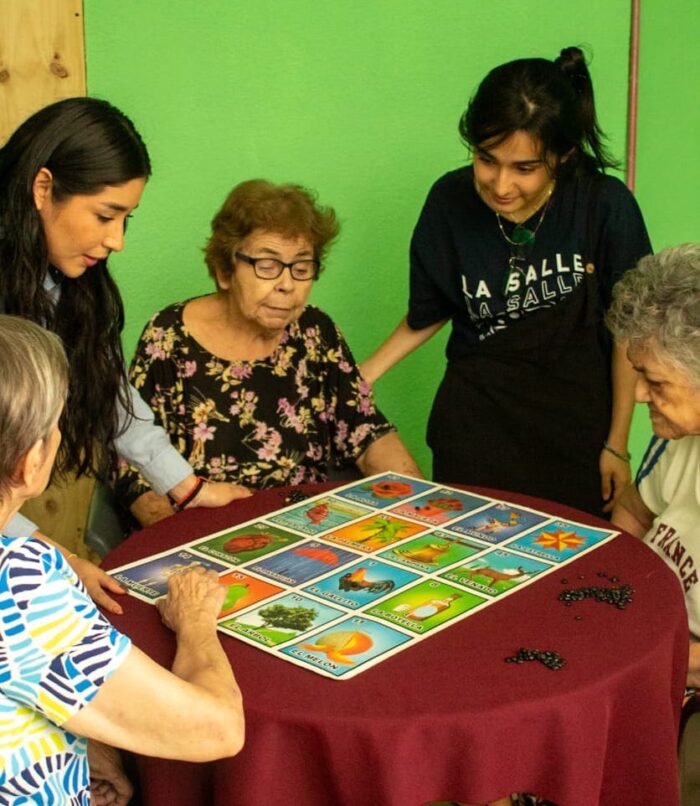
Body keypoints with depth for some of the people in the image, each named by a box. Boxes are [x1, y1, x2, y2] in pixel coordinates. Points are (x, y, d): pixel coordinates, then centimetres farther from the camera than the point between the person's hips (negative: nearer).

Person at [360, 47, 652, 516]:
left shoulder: (605, 205, -15)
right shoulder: (451, 201, -9)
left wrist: (617, 444, 1)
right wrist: (364, 375, -4)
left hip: (577, 425, -1)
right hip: (476, 421, 1)